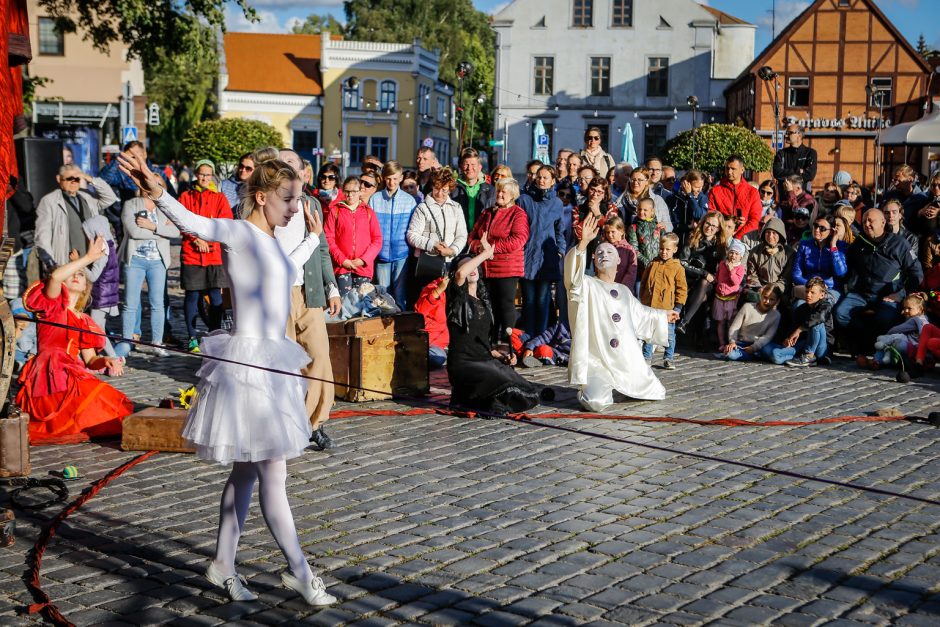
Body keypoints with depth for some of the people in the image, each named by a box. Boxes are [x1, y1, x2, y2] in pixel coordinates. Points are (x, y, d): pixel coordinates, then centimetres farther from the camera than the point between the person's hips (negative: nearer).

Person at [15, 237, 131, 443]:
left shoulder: (84, 321, 24)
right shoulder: (53, 306, 8)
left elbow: (90, 360, 17)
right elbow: (55, 277, -16)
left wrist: (105, 361, -6)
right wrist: (89, 257, -11)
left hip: (74, 377, 7)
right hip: (50, 378, -7)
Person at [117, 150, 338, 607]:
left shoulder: (269, 240, 14)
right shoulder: (239, 233, -11)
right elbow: (192, 222, -27)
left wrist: (312, 239, 45)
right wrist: (156, 194, -44)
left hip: (271, 363, 9)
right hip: (248, 360, -9)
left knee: (247, 470, 14)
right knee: (273, 475, -2)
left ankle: (223, 564, 24)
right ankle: (299, 573, 7)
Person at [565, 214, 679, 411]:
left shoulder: (624, 291, 16)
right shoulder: (587, 286, -4)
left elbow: (639, 314, 35)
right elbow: (573, 270, -26)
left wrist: (663, 316, 45)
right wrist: (584, 242, -39)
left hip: (628, 361, 6)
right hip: (597, 362, -6)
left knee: (657, 394, 8)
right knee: (597, 403, -28)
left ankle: (619, 387, 31)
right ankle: (588, 388, 9)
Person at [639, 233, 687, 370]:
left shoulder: (677, 268, -2)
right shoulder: (652, 264, 8)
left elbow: (682, 288, -2)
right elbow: (643, 283, 14)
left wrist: (678, 307, -6)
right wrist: (643, 299, 11)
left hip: (667, 308, -3)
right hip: (649, 307, 3)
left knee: (669, 335, 4)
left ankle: (668, 359, 15)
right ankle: (646, 357, 20)